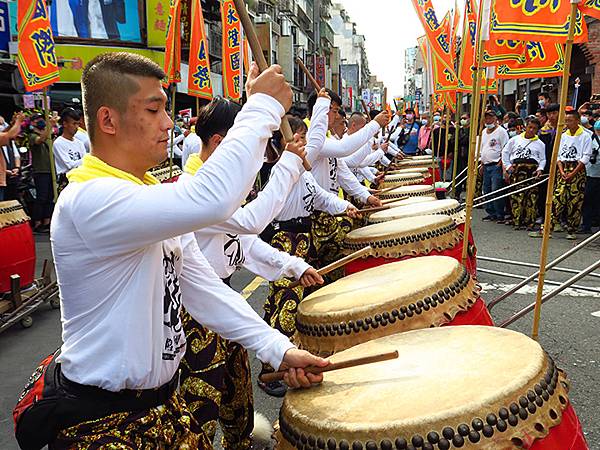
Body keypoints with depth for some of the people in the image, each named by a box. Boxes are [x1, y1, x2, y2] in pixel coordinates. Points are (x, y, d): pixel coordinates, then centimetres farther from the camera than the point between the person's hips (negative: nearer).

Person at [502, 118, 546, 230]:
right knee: (516, 196, -6)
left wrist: (540, 169, -4)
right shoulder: (515, 139, 16)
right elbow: (505, 152, 16)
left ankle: (530, 223, -1)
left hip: (533, 170, 0)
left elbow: (543, 159, 14)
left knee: (532, 197, -5)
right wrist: (508, 166, 6)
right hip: (516, 169, 0)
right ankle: (517, 222, -1)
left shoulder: (540, 144, 17)